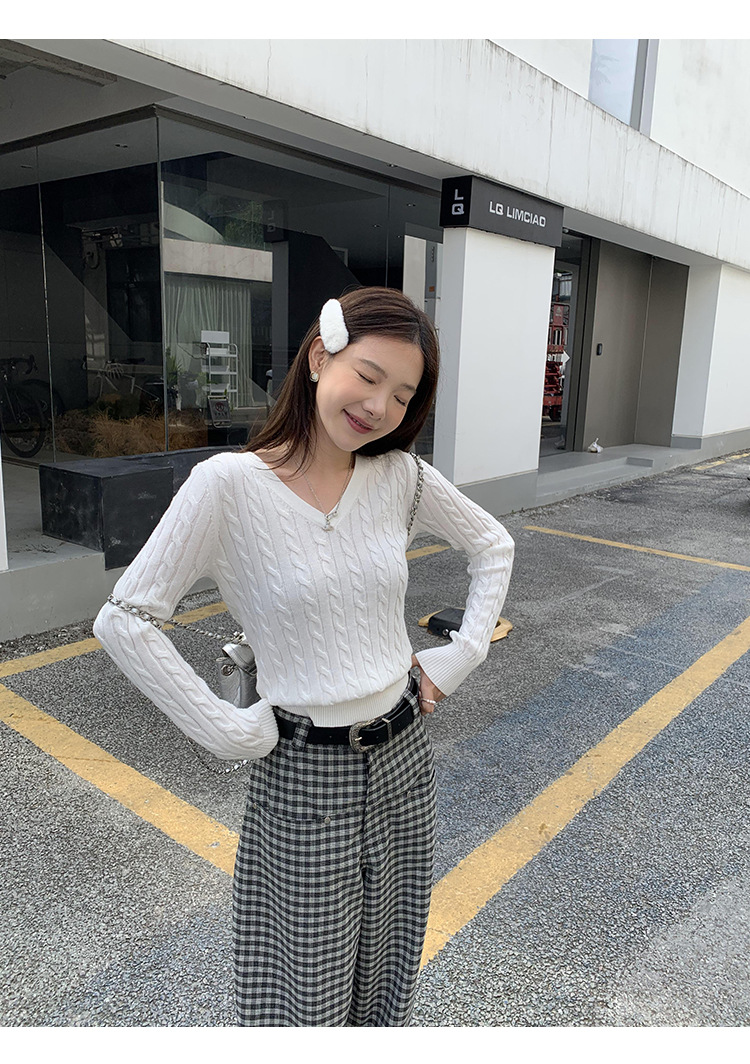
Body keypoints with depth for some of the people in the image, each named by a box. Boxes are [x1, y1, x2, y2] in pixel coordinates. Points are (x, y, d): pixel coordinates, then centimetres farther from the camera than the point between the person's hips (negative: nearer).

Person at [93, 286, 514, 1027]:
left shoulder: (399, 475, -5)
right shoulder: (230, 482, -18)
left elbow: (492, 546, 10)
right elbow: (124, 623, -16)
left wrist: (460, 657, 3)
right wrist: (231, 731, -14)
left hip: (403, 751, 5)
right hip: (304, 774, -4)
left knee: (387, 966, 25)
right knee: (311, 984, 15)